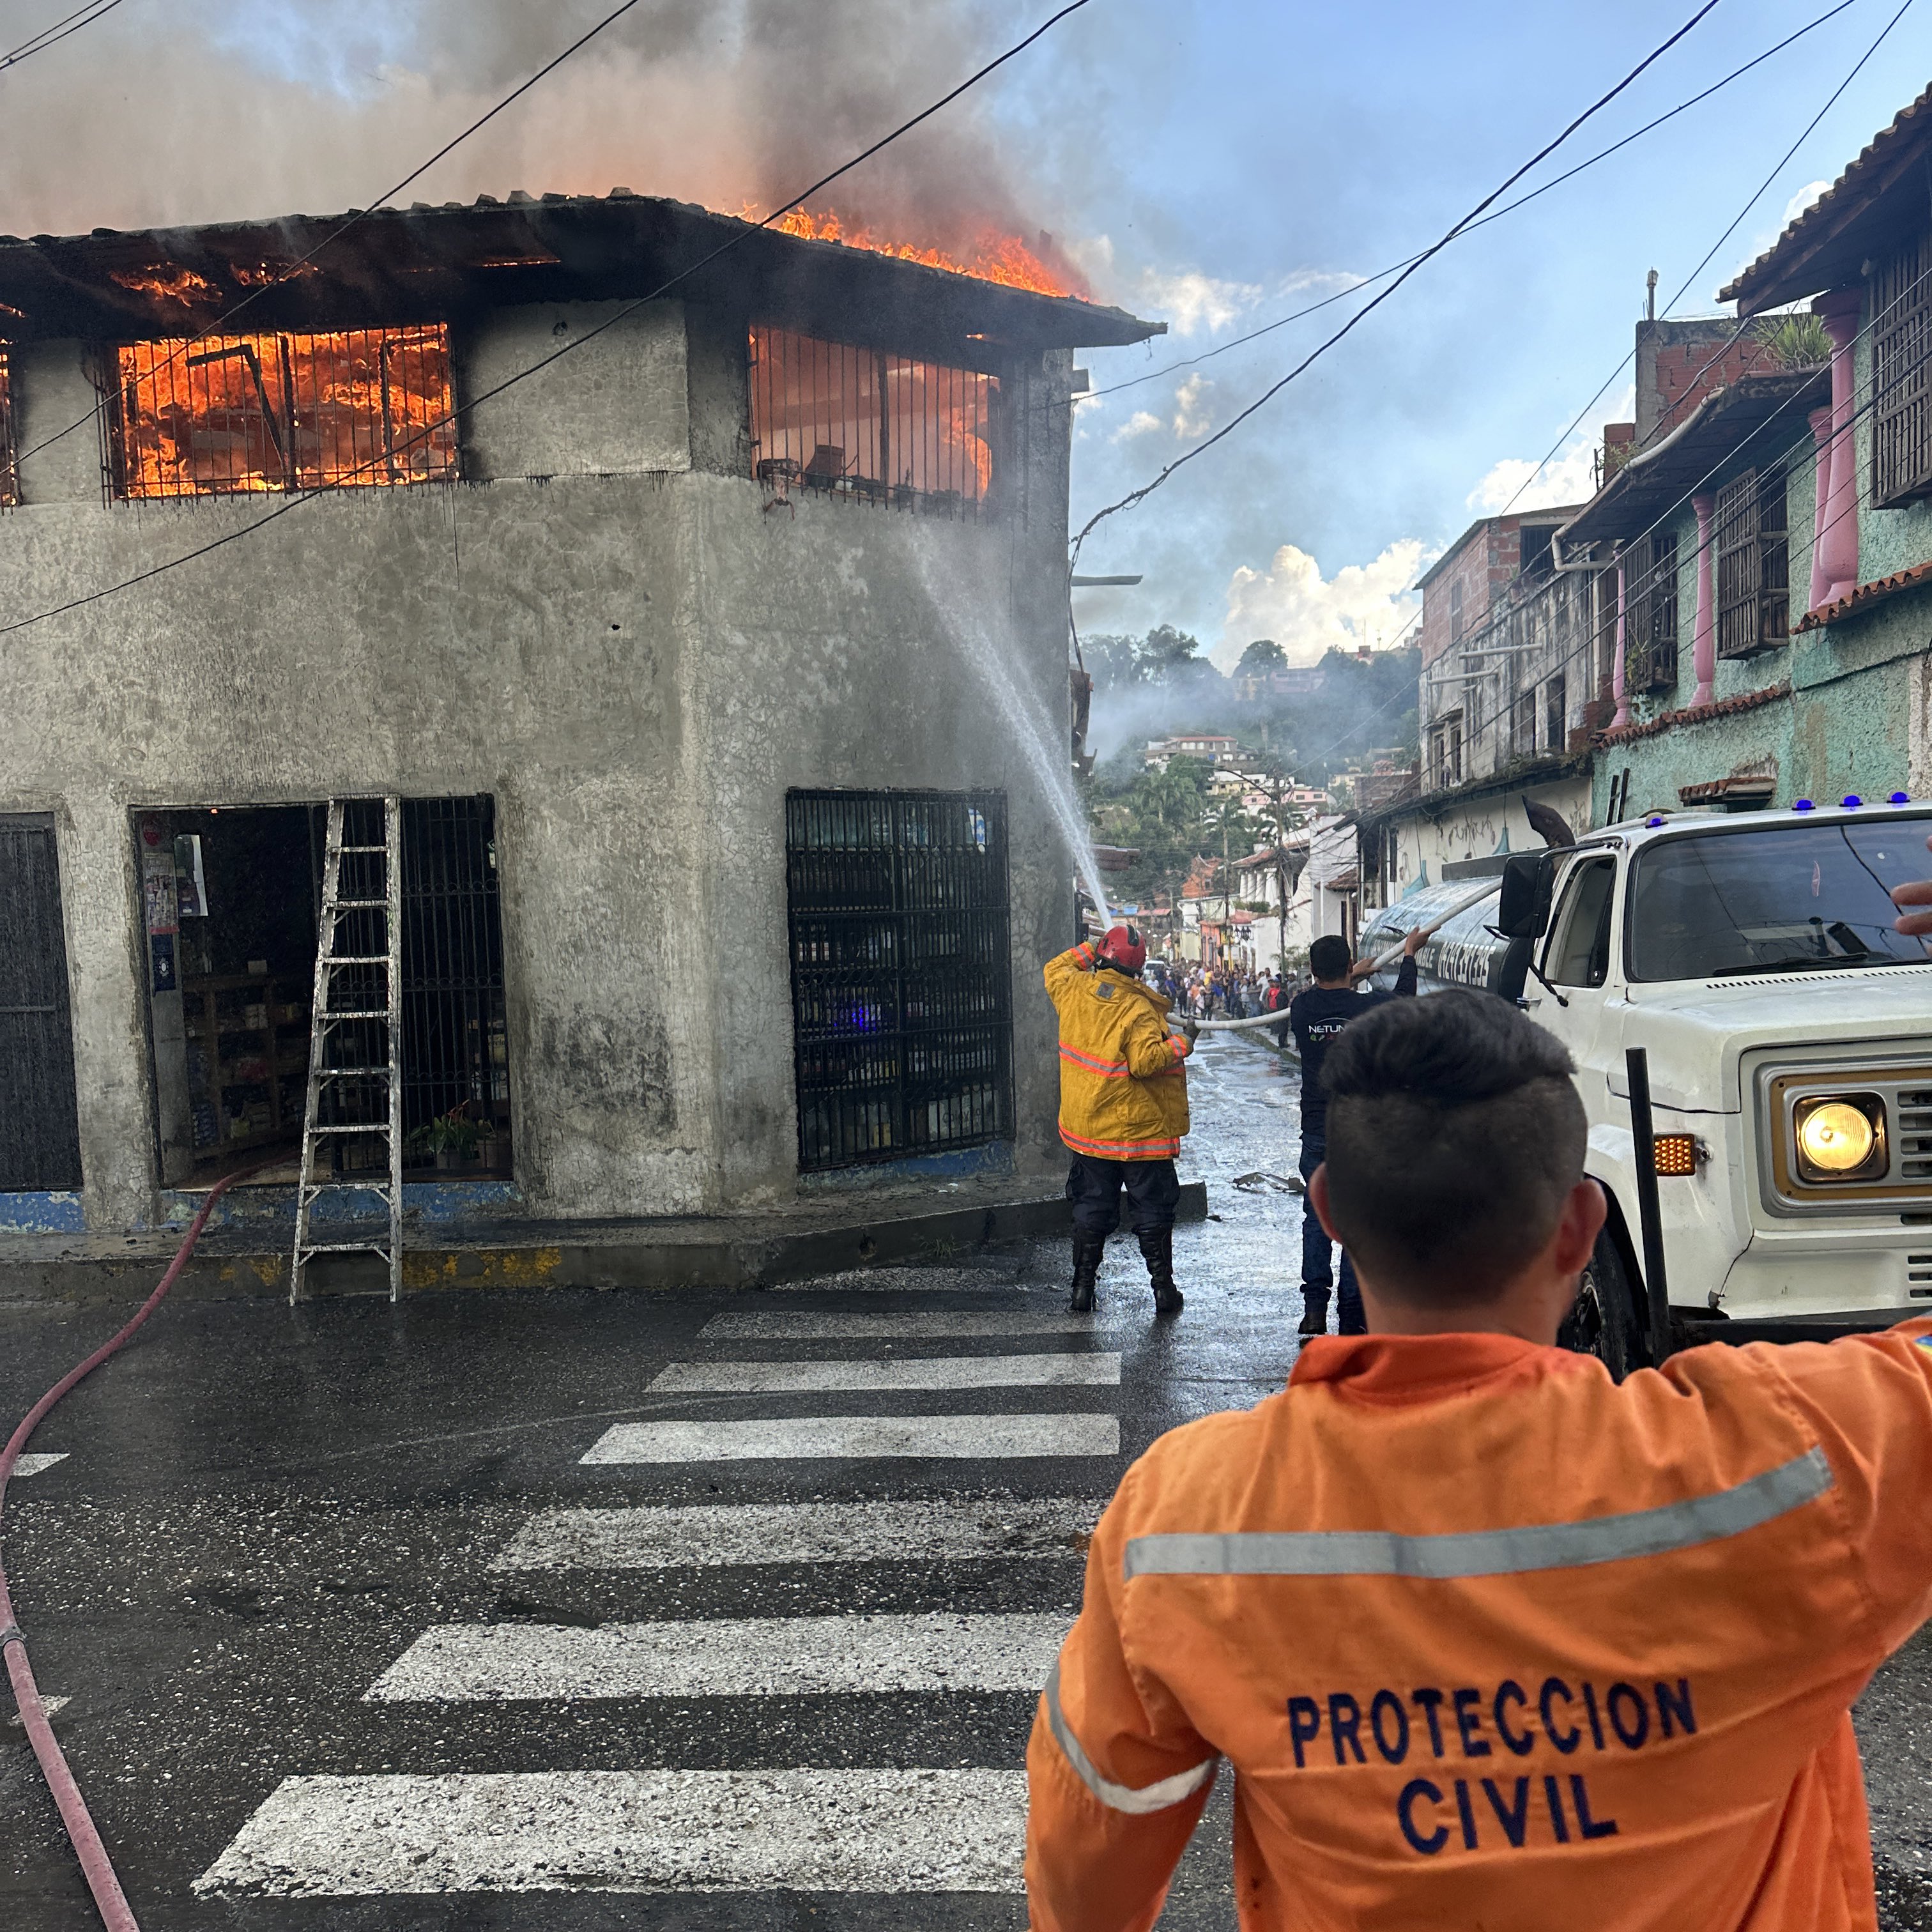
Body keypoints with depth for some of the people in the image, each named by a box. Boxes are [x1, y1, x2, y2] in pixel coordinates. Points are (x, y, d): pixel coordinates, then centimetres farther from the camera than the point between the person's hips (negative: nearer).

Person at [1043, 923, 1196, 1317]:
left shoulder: (1073, 990, -3)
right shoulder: (1138, 1011, -18)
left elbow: (1055, 969, 19)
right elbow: (1146, 1062, -25)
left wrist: (1089, 951, 19)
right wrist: (1181, 1044, -12)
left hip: (1086, 1128, 5)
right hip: (1139, 1132, -4)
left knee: (1091, 1209, 14)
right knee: (1152, 1211, 8)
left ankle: (1083, 1287, 17)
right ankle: (1163, 1288, 12)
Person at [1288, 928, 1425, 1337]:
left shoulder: (1301, 1008, -5)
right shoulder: (1370, 1007, -11)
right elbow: (1403, 996, 13)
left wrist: (1351, 978, 36)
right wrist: (1410, 953, 29)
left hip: (1317, 1134, 2)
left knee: (1317, 1218, 14)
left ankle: (1314, 1306, 7)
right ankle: (1351, 1315, 8)